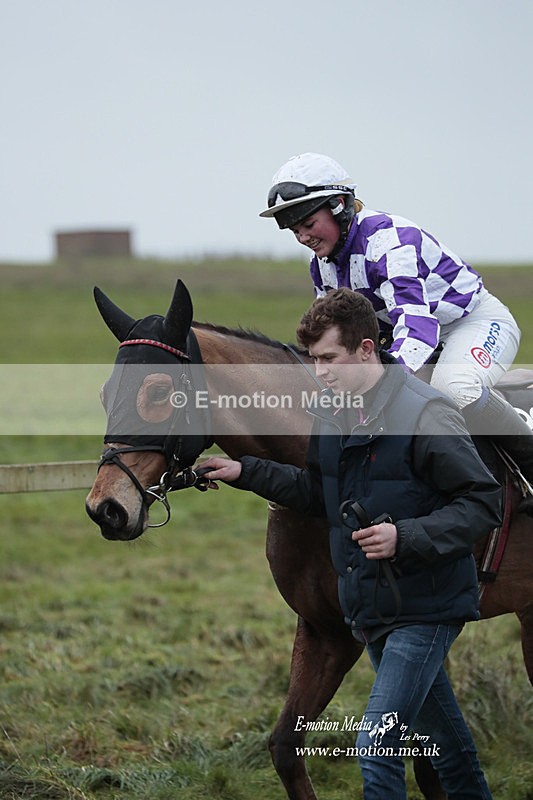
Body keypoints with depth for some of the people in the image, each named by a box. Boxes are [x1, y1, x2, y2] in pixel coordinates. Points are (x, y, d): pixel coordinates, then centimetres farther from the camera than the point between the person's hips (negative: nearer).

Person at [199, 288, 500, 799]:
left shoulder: (424, 414, -19)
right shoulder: (329, 417, 5)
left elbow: (484, 504, -18)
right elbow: (317, 492, 20)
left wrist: (406, 537, -29)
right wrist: (245, 473, 9)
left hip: (424, 608, -8)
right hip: (370, 608, 8)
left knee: (375, 746, -14)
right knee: (439, 735, 23)